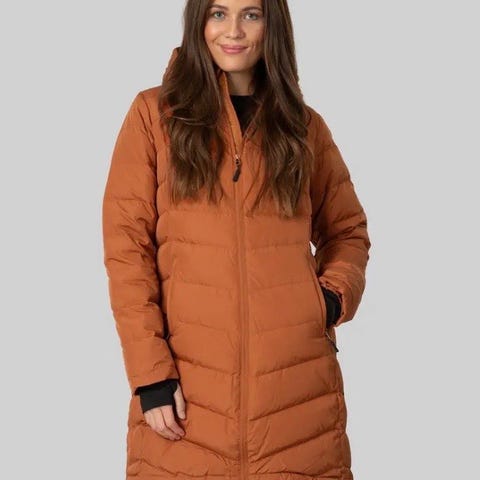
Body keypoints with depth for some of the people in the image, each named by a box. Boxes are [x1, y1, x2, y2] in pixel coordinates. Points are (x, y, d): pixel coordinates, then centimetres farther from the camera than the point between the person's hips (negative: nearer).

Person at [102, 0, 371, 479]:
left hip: (298, 381, 2)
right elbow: (126, 246, -2)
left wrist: (335, 295, -1)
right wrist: (150, 374, -9)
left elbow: (347, 230, 21)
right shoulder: (154, 113, 3)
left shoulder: (305, 125, 10)